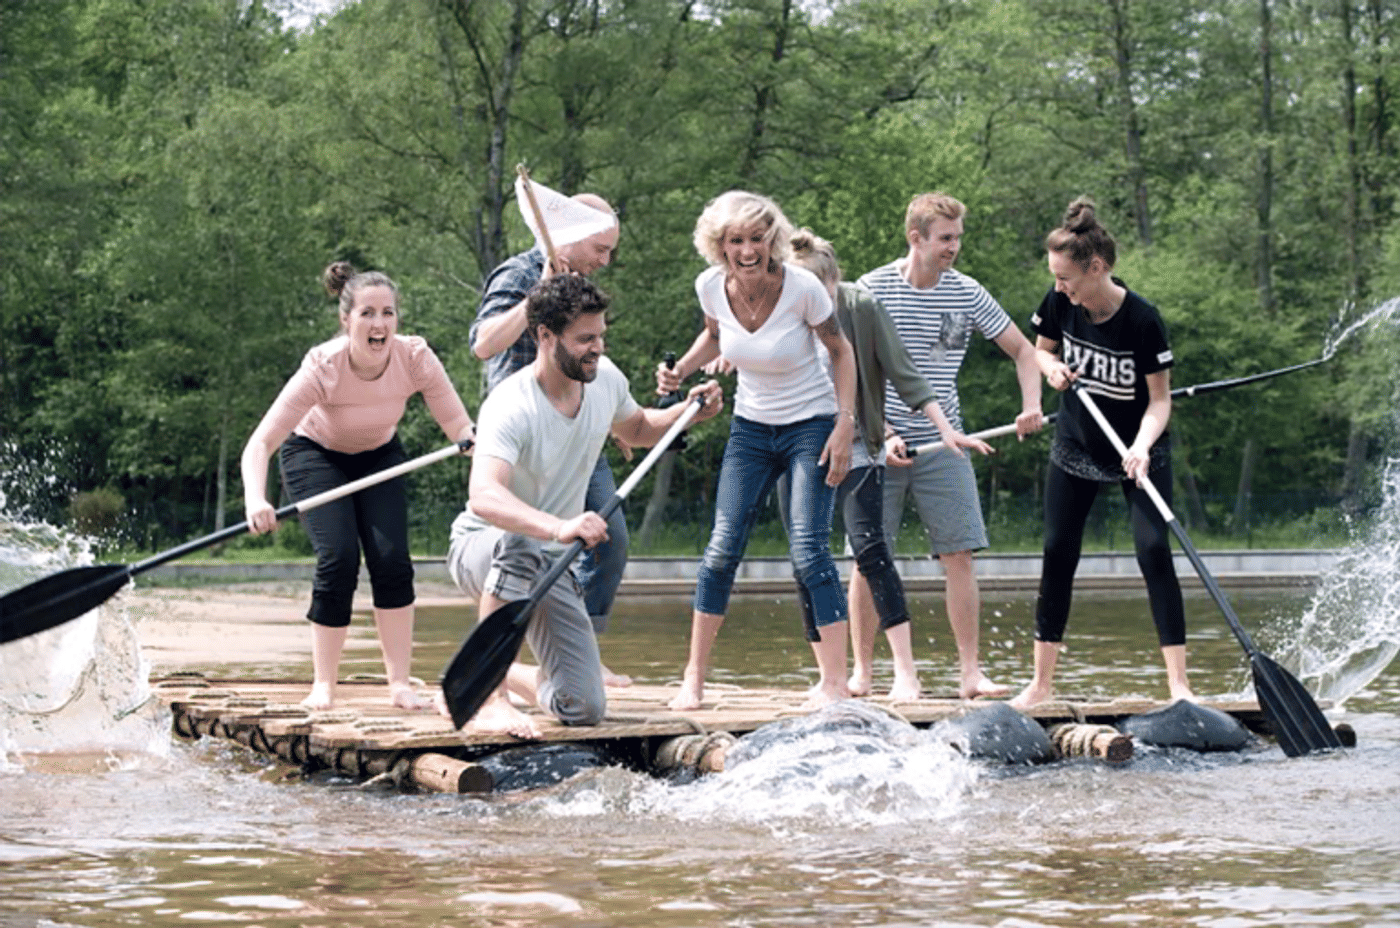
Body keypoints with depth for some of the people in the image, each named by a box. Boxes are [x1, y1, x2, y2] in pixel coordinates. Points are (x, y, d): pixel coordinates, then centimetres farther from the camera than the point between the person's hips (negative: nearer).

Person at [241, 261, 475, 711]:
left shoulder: (415, 357, -28)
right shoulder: (322, 367, -35)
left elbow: (460, 426, -25)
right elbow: (260, 443, -38)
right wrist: (256, 501, -56)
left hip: (379, 455, 3)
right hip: (315, 454, -3)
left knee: (392, 559, -14)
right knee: (339, 559, -19)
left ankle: (400, 683, -3)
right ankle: (323, 685, -5)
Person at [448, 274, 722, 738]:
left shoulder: (605, 378, -5)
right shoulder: (510, 406, -28)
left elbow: (636, 429, 20)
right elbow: (485, 496, -45)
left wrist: (687, 412, 0)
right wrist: (558, 527, -61)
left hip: (552, 565, 6)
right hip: (480, 547, -6)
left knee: (584, 709, -7)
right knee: (520, 549, -44)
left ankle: (499, 673, 26)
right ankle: (488, 698, -32)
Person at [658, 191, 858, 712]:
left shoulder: (802, 287, -21)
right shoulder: (711, 286, -10)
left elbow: (840, 351, -7)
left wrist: (845, 425, -13)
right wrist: (680, 372, -4)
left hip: (811, 425, -4)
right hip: (750, 428, 4)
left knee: (808, 551, -15)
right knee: (722, 547, -4)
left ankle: (835, 681, -9)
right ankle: (693, 678, 6)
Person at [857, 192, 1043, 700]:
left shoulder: (967, 294, 2)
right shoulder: (873, 290, -6)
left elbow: (1023, 349, 11)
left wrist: (1031, 404, -6)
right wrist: (884, 435, -15)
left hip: (943, 446, 2)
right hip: (880, 444, -2)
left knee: (960, 555, -3)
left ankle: (970, 672, 2)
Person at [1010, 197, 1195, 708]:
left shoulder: (1143, 319, -25)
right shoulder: (1060, 303, -12)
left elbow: (1160, 397, -19)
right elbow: (1041, 349, 9)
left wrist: (1142, 446, -36)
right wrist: (1052, 367, -15)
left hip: (1139, 451, -4)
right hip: (1076, 446, 4)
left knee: (1154, 550, -16)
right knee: (1057, 554, 2)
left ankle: (1178, 683, -14)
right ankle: (1041, 682, 11)